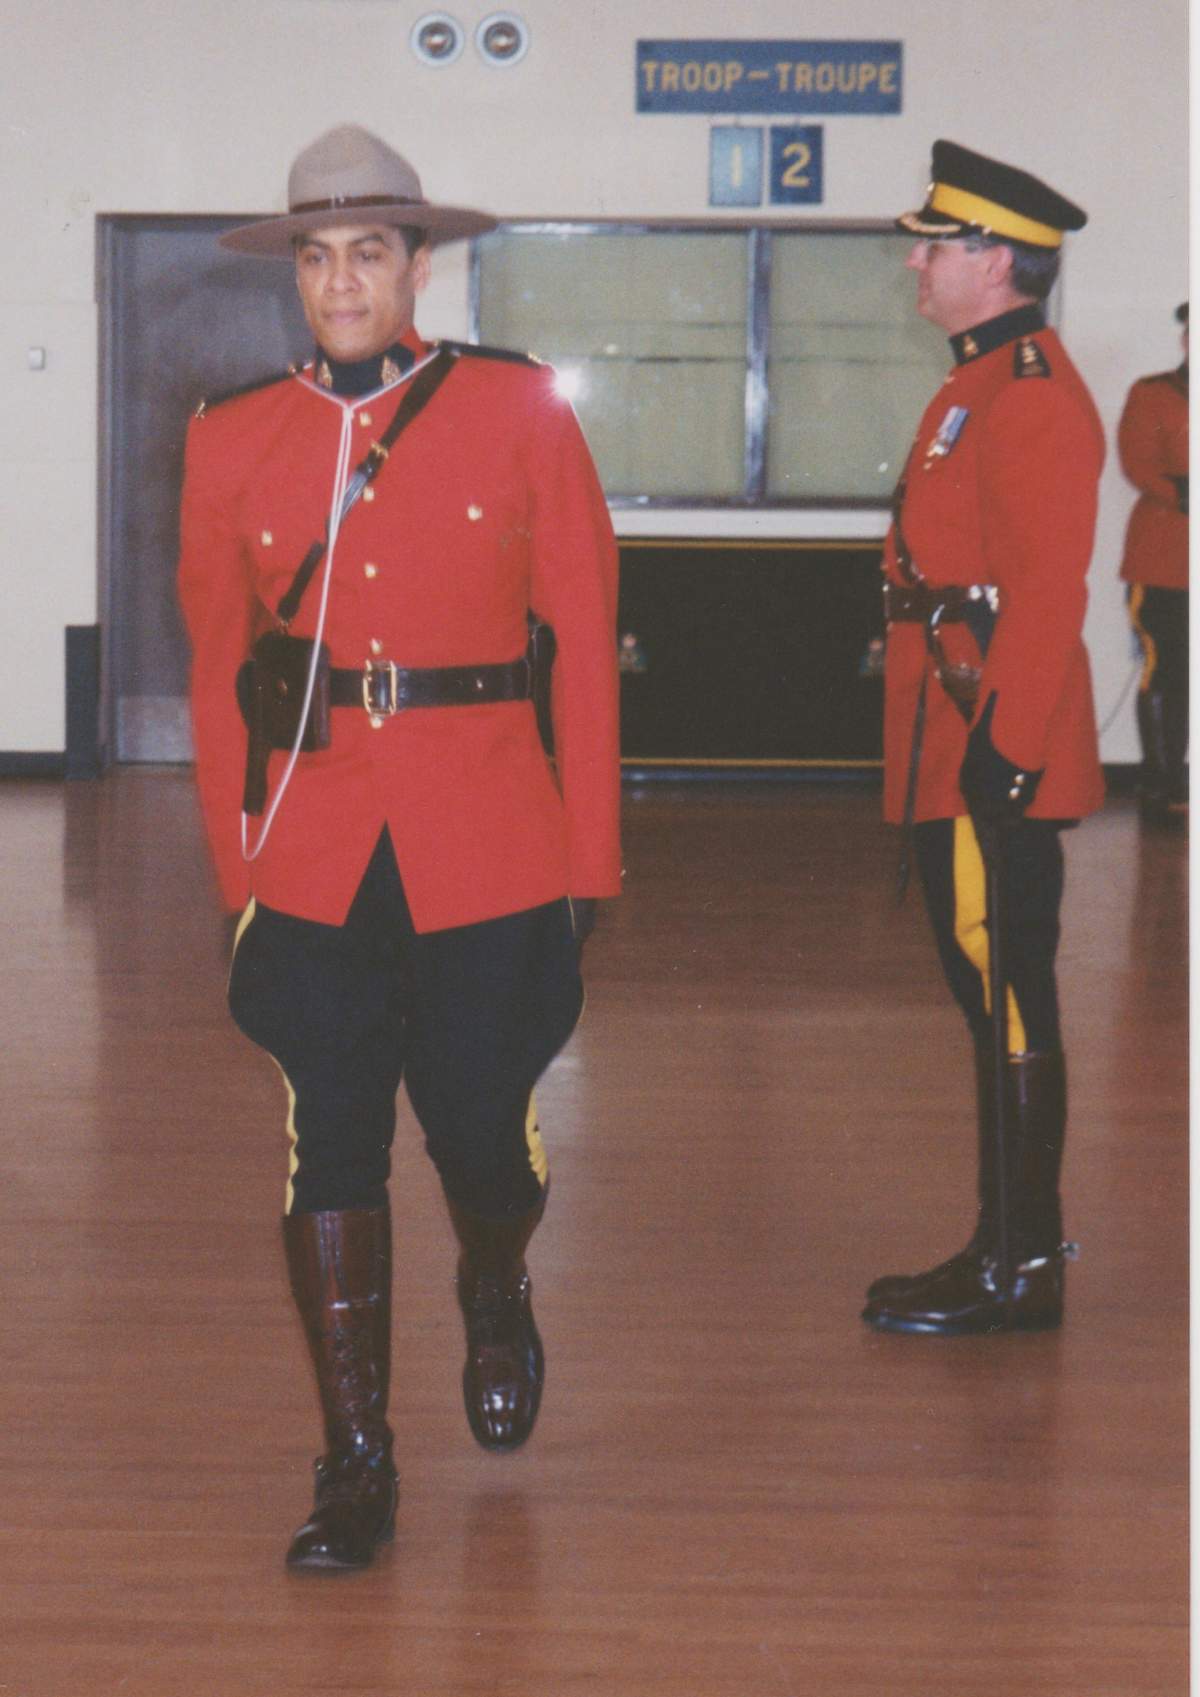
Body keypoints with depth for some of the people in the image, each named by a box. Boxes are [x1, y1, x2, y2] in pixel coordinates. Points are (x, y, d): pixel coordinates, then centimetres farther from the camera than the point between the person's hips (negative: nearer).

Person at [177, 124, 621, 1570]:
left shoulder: (519, 413, 1)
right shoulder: (231, 442, 7)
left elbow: (584, 645, 1)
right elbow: (215, 671, 11)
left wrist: (588, 862, 0)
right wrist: (236, 866, 7)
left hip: (487, 848, -1)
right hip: (312, 853, 2)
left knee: (479, 1133, 3)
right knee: (330, 1149, 0)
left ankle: (495, 1300, 39)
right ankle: (354, 1465, 11)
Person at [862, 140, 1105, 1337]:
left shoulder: (1031, 398, -14)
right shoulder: (983, 386, 18)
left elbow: (1046, 596, -21)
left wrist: (1003, 746, -24)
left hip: (993, 756, -11)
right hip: (957, 756, 11)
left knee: (1009, 1005, -4)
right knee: (991, 1001, 14)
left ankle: (1020, 1272, 2)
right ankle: (1008, 1250, 21)